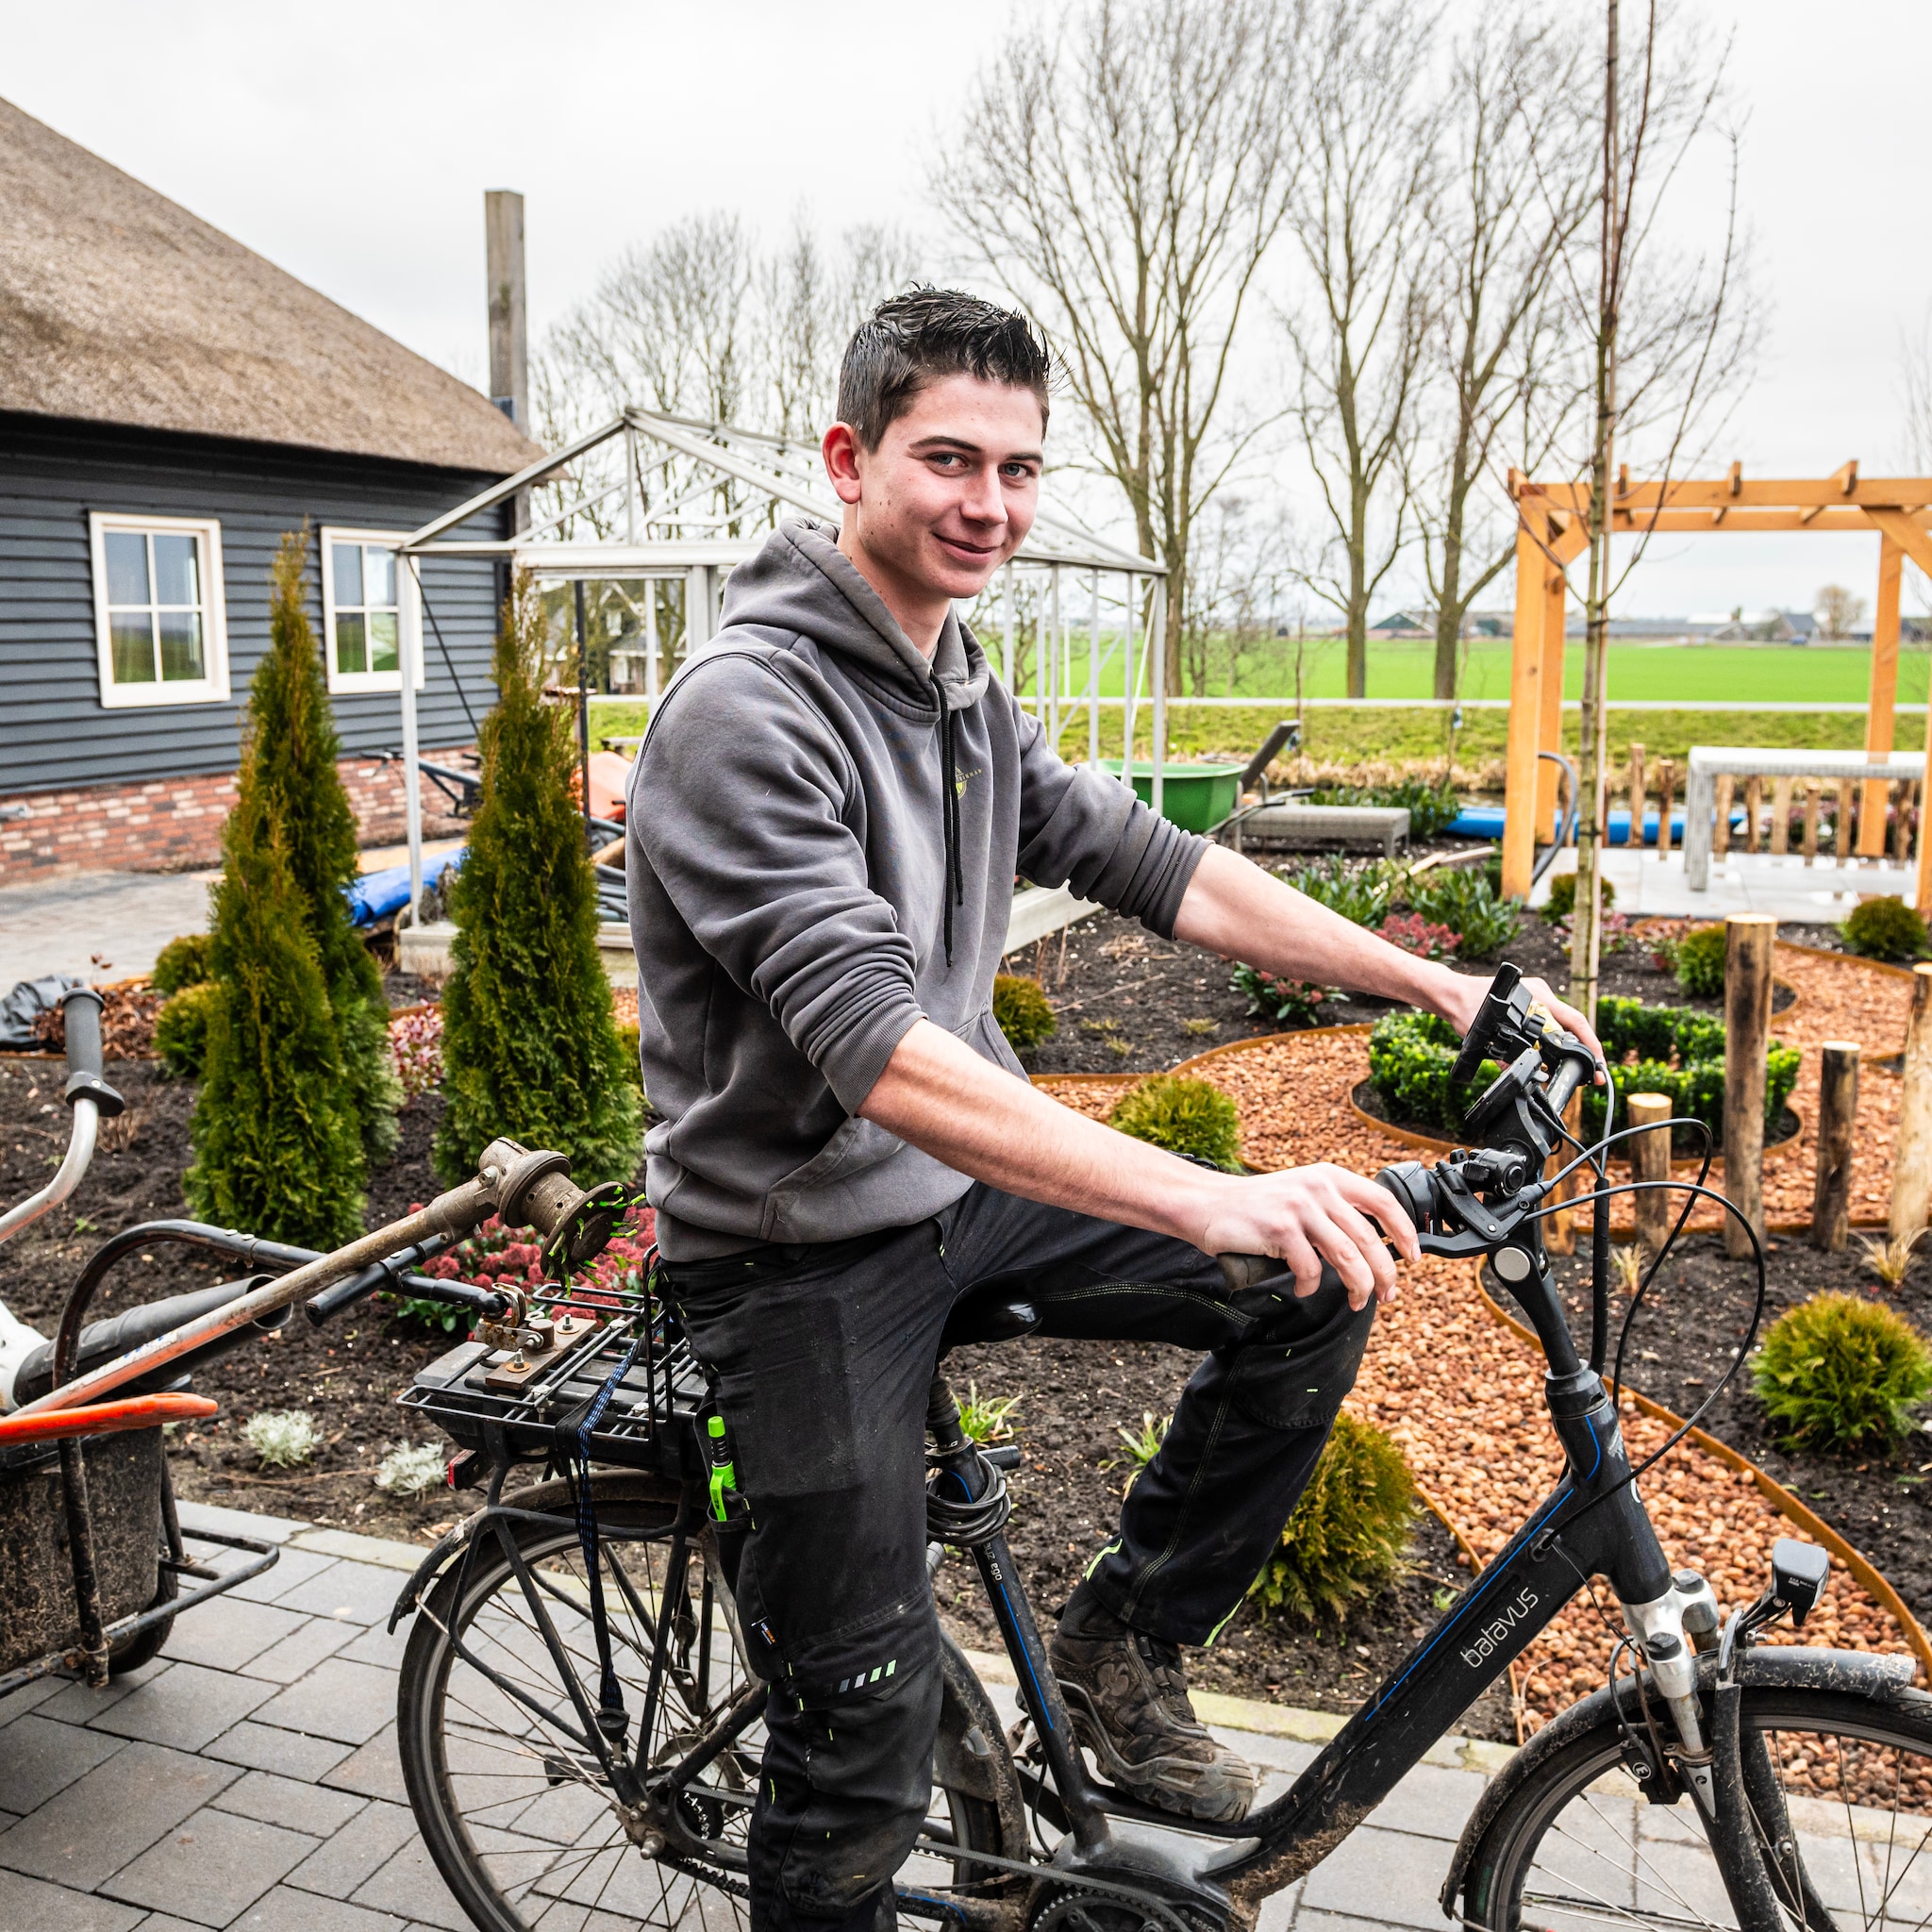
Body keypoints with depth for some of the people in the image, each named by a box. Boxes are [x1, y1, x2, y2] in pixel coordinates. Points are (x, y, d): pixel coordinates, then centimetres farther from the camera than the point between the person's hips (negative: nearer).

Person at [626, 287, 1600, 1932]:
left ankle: (1124, 1643, 14)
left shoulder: (967, 695, 7)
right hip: (804, 1253, -7)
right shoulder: (750, 710, -22)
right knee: (868, 1736, -2)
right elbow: (879, 1055, -33)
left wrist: (1436, 984, 1)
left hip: (965, 1188, 8)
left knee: (1324, 1277, -2)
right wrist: (1207, 1197, -41)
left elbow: (1153, 864, 7)